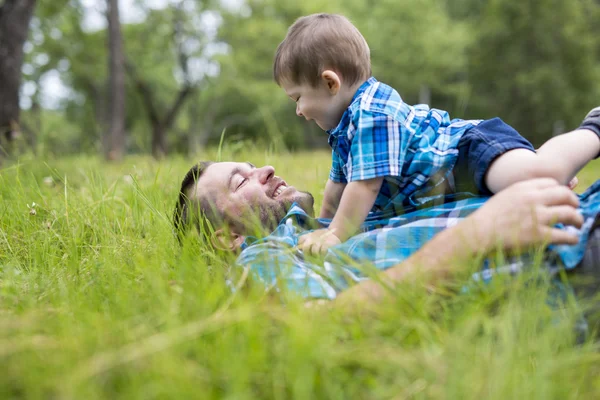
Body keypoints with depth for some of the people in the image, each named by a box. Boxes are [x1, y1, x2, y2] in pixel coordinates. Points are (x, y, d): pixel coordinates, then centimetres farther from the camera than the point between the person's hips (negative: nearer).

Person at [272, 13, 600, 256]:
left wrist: (337, 235, -22)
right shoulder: (344, 127, 10)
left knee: (538, 175, -36)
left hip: (470, 147, -11)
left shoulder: (372, 112, -24)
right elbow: (338, 182, 24)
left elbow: (365, 184, -28)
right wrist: (323, 224, 30)